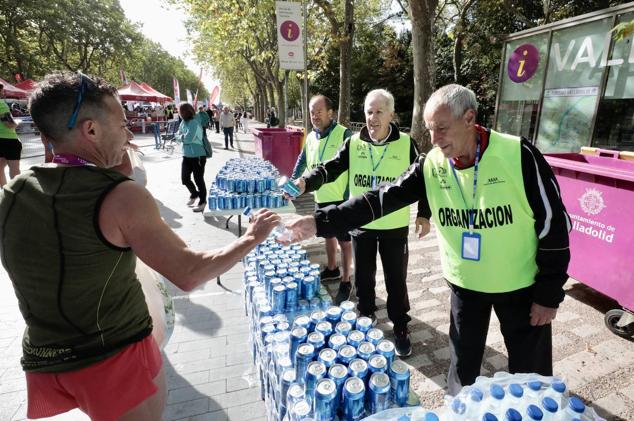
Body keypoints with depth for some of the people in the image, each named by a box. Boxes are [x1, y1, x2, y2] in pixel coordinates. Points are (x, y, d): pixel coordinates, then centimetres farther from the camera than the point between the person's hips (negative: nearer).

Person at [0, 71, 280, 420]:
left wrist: (115, 171, 4)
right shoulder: (121, 195, -23)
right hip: (117, 360, -6)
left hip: (43, 364, 6)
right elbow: (188, 275, -21)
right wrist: (251, 238, -9)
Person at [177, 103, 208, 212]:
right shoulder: (183, 122, 8)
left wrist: (181, 137, -6)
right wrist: (183, 136, -10)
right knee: (184, 178, 12)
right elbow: (178, 136, 10)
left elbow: (188, 138, -24)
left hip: (198, 155, -8)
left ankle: (202, 202, 17)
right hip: (187, 155, 8)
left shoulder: (194, 122, -18)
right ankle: (194, 194, 37)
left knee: (198, 179, 2)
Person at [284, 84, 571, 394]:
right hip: (464, 285, 3)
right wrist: (320, 222, -21)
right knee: (464, 367, 18)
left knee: (530, 369, 16)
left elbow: (553, 222, -13)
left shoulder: (519, 155, -20)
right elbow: (380, 199, -14)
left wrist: (549, 294, -9)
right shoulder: (430, 166, -11)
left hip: (520, 286, -2)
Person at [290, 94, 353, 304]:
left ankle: (346, 282, 17)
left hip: (341, 199, -7)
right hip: (321, 198, 7)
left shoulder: (344, 134, -13)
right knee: (328, 234, 21)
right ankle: (332, 269, 40)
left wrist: (350, 197, -18)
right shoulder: (311, 137, 8)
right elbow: (302, 162, 19)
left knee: (344, 240, 4)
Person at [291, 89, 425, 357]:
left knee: (396, 280, 10)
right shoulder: (354, 143, -3)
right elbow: (330, 169, -12)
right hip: (361, 225, 2)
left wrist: (424, 213, -3)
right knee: (363, 277, 16)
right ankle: (366, 318, 41)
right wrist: (306, 182, -30)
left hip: (394, 227, -2)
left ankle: (400, 329, 31)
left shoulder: (406, 144, -7)